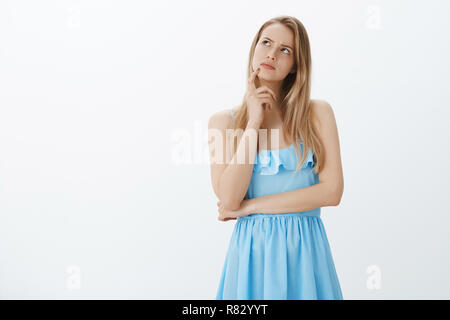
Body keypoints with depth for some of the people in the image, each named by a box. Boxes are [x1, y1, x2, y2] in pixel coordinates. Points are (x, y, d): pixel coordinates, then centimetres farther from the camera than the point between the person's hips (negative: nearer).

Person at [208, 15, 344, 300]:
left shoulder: (317, 112, -2)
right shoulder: (224, 121, 0)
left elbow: (331, 191, -11)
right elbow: (229, 198, -11)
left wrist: (250, 206, -9)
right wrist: (253, 123, -12)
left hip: (305, 248, 0)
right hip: (252, 249, 1)